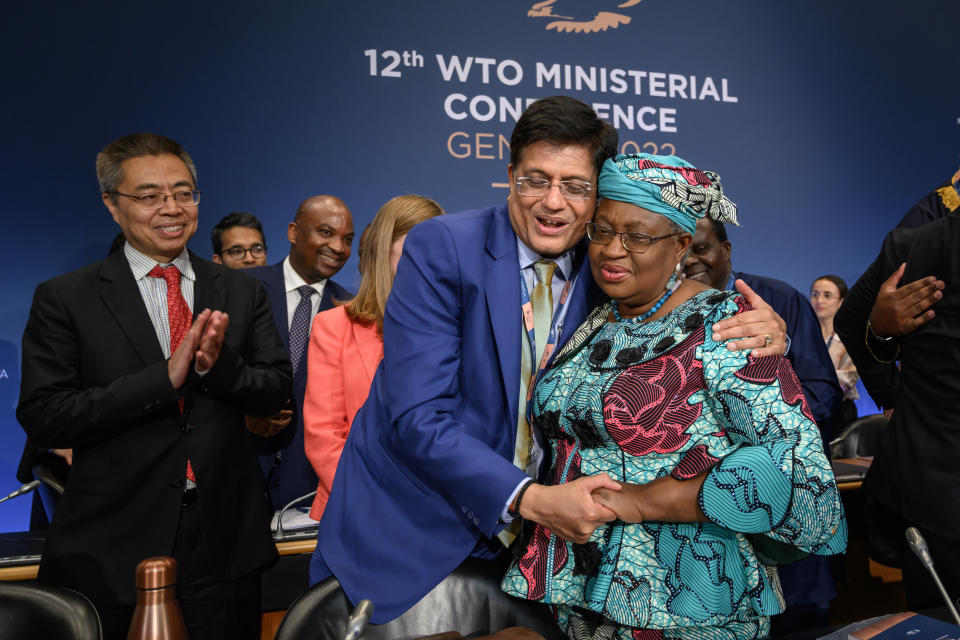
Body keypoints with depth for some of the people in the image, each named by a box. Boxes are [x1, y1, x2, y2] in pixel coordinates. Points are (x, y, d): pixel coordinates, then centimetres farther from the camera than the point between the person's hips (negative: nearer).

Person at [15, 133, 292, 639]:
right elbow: (41, 418, -10)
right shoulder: (64, 299, -2)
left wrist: (218, 365, -18)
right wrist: (164, 377, -20)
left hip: (225, 545, 3)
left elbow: (276, 390, 3)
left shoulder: (242, 293, 6)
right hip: (111, 552, -2)